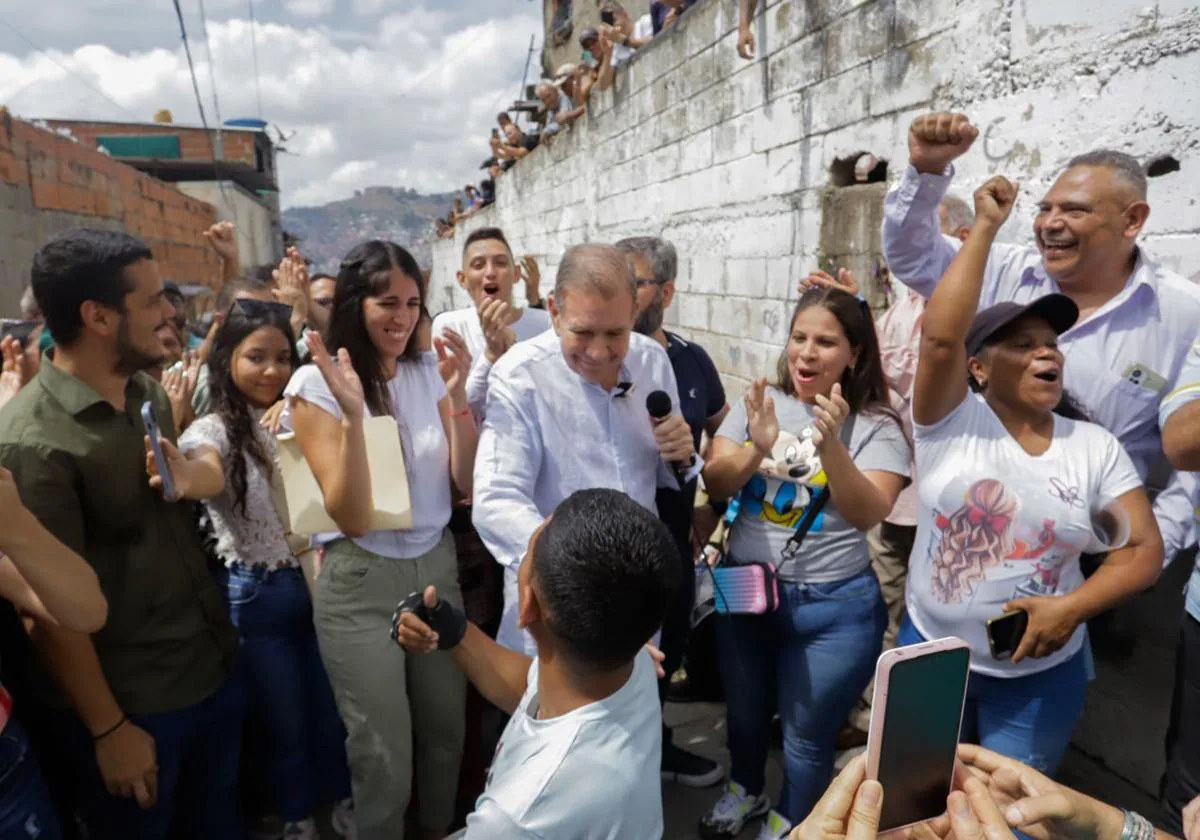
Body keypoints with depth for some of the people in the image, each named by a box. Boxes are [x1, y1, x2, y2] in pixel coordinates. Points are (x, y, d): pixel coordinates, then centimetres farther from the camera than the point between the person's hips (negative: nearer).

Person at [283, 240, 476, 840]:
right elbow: (351, 518, -19)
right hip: (360, 584, -4)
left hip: (437, 567, 5)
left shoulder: (427, 372, -1)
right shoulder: (315, 384, -13)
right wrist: (353, 413, -31)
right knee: (383, 757, 9)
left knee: (447, 731, 20)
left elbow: (468, 483, -5)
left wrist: (456, 393, -17)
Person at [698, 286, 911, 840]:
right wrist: (757, 450, -29)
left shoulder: (876, 426, -10)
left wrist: (831, 445, -36)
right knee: (744, 711, 24)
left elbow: (869, 514, -21)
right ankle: (745, 791, 54)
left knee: (806, 733, 14)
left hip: (831, 607, -3)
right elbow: (715, 484, -9)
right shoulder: (760, 402, -3)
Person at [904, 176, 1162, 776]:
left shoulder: (1096, 447, -2)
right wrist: (985, 227, -20)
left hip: (1042, 675, 2)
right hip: (930, 655, -1)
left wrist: (1071, 607, -21)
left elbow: (1144, 549, -3)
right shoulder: (951, 424, -11)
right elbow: (939, 336, -27)